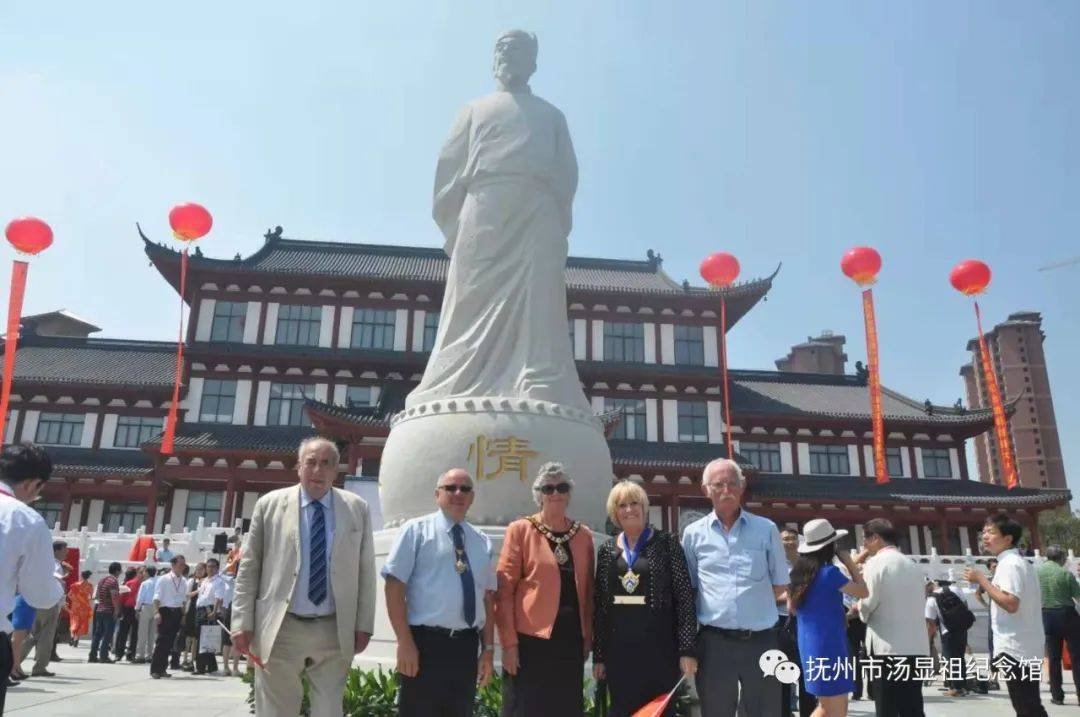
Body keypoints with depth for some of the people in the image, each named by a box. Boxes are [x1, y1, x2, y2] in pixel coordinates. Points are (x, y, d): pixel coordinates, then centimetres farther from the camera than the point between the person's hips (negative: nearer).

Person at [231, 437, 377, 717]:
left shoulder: (357, 509, 4)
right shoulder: (270, 504, 2)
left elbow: (365, 571, 6)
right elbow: (249, 568, 4)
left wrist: (364, 624, 2)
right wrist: (243, 622, -2)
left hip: (334, 631, 1)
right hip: (279, 629, -1)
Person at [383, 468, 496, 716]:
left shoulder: (482, 542, 13)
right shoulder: (416, 530, -2)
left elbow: (487, 597, 13)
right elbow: (394, 586, -7)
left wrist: (488, 647, 8)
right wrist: (405, 642, -14)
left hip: (467, 646, 5)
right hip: (425, 642, -5)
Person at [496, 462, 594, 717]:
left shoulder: (584, 534, 10)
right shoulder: (520, 530, -3)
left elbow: (587, 590, 14)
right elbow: (504, 590, -6)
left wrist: (589, 636, 8)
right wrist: (509, 642, -11)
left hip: (572, 639, 4)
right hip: (531, 639, -4)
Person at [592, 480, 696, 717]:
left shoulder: (666, 542, -2)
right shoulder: (607, 550, 8)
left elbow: (685, 596, -6)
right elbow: (599, 604, 9)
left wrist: (687, 649, -11)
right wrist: (598, 655, 7)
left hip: (660, 646, -3)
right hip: (618, 648, 3)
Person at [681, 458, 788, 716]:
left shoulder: (766, 529, 4)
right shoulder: (694, 533, 4)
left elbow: (780, 584, 11)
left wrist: (755, 602, 5)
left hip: (761, 640, 0)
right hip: (714, 642, 0)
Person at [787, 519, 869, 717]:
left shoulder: (799, 572, 7)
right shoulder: (829, 572, -15)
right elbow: (863, 592, -6)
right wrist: (849, 563, 1)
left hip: (808, 644, 8)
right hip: (828, 643, -8)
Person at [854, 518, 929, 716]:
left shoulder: (875, 563, -7)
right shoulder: (914, 566, 13)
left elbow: (867, 604, -11)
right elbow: (918, 603, 16)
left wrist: (857, 607, 8)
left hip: (888, 648, -6)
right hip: (916, 647, 6)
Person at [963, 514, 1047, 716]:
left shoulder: (1008, 564, -16)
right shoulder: (1021, 562, 16)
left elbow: (1011, 604, -27)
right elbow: (1037, 600, 21)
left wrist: (982, 580, -20)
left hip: (1014, 648, -10)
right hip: (1028, 647, 10)